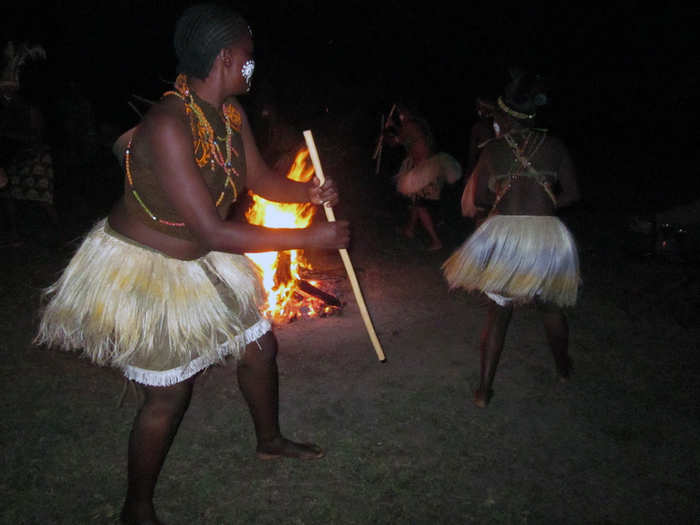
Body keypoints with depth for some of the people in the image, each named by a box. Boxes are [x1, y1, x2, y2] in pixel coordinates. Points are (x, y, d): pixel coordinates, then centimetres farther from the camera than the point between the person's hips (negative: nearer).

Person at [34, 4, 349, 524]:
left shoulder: (230, 112, -5)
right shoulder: (168, 125, -32)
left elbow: (259, 177, 7)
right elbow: (212, 233, -34)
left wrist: (308, 191, -14)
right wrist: (310, 238, -30)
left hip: (200, 265, 9)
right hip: (142, 269, -8)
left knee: (260, 347, 17)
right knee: (169, 393, 1)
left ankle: (270, 440, 45)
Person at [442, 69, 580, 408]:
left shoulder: (493, 149, 4)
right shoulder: (554, 145, 5)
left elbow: (480, 198, 10)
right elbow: (571, 194, 5)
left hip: (503, 233, -1)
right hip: (548, 235, 1)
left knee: (498, 311, 11)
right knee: (550, 306, 24)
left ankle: (484, 390, 12)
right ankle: (563, 367, 46)